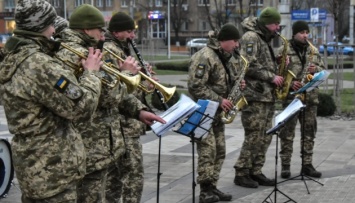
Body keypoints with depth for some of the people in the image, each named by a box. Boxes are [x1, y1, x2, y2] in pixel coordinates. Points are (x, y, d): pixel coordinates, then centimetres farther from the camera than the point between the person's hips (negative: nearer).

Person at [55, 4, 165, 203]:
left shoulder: (71, 52, 17)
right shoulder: (79, 55, -19)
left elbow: (111, 91, 18)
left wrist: (138, 110, 11)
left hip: (90, 145, 11)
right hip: (90, 148, -11)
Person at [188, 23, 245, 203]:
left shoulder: (228, 57, 10)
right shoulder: (205, 57, -19)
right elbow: (195, 86, -24)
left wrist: (237, 84, 1)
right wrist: (219, 100, -22)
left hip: (217, 112, 9)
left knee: (219, 150, 9)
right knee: (208, 150, -12)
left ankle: (212, 187, 17)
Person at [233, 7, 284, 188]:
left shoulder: (264, 39, 19)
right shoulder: (251, 37, -11)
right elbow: (249, 66, -21)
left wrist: (277, 66, 6)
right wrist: (271, 77, -16)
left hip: (266, 95, 9)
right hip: (254, 96, -9)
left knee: (264, 138, 9)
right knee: (254, 137, -8)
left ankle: (255, 172, 15)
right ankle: (241, 174, 1)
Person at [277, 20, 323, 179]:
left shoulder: (314, 51, 13)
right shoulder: (283, 50, -1)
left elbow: (323, 70, 16)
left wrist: (316, 70, -6)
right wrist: (290, 83, -18)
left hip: (311, 97, 5)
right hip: (291, 96, -4)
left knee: (309, 131, 6)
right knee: (287, 132, -2)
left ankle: (307, 164, 14)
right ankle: (285, 165, 4)